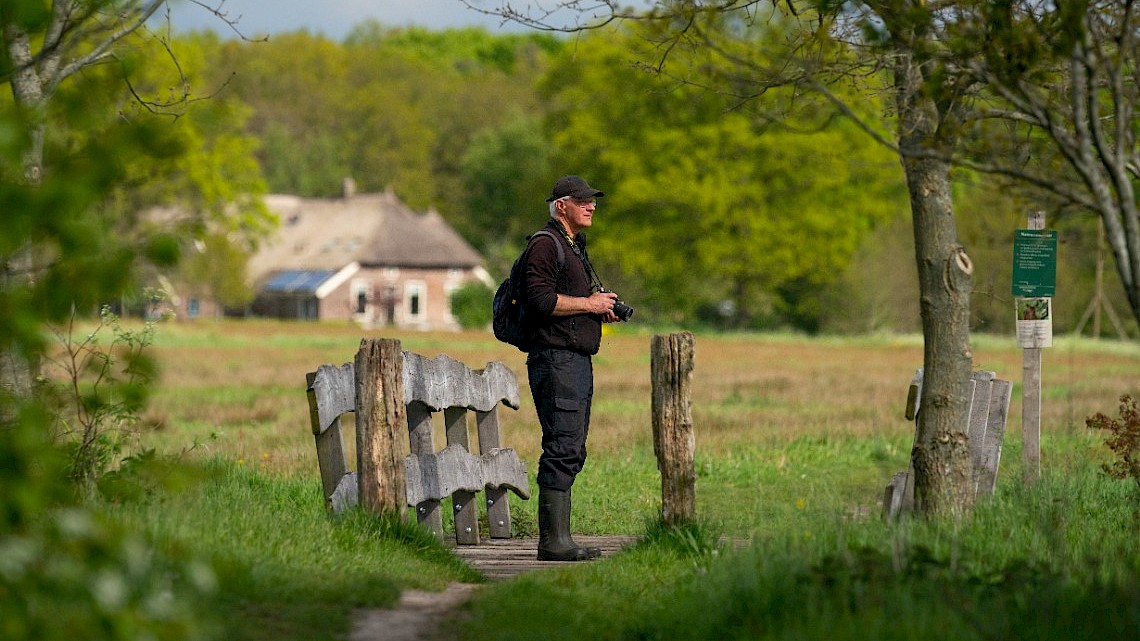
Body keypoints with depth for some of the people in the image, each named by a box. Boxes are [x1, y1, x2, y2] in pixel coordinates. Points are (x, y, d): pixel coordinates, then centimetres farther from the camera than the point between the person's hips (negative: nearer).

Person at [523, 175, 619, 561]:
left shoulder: (574, 246, 23)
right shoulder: (545, 245, -9)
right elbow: (540, 300, -19)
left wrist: (602, 308, 11)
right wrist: (589, 303, -12)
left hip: (579, 361, 11)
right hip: (556, 359, -10)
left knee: (572, 452, 9)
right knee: (562, 449, -14)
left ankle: (558, 539, 12)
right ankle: (554, 541, -15)